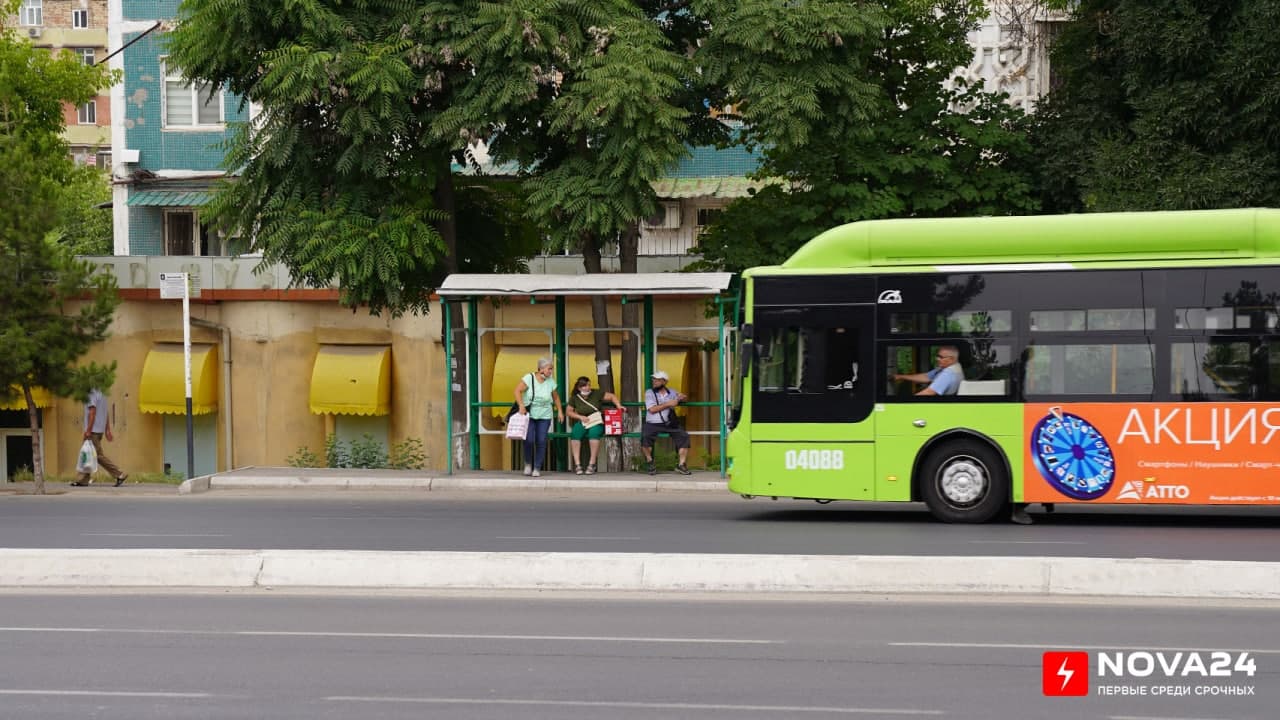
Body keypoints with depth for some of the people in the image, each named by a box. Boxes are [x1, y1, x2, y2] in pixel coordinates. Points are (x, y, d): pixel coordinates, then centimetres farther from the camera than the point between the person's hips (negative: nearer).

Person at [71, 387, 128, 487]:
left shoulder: (92, 394, -12)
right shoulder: (101, 394, 16)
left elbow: (92, 412, -19)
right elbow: (107, 414, 17)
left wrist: (88, 430, -20)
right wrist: (107, 430, 18)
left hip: (93, 430, -10)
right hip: (100, 430, 10)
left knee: (98, 455, -8)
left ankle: (120, 474, -10)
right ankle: (82, 480, 10)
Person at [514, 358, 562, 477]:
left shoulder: (550, 382, 2)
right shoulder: (529, 378, -9)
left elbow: (556, 397, 14)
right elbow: (517, 390, -16)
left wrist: (560, 411, 9)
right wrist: (521, 405, -27)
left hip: (544, 416, 3)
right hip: (529, 415, -3)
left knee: (541, 442, -4)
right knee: (529, 440, -13)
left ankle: (537, 468, 5)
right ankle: (528, 463, 13)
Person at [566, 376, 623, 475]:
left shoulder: (596, 393, 0)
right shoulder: (574, 397, 5)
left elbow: (612, 396, 4)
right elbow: (568, 411, 9)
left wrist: (619, 406, -11)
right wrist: (580, 417, -6)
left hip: (596, 423, -2)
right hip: (582, 422, 2)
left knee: (594, 432, -37)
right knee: (575, 433, -31)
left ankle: (592, 464, -30)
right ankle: (577, 464, -27)